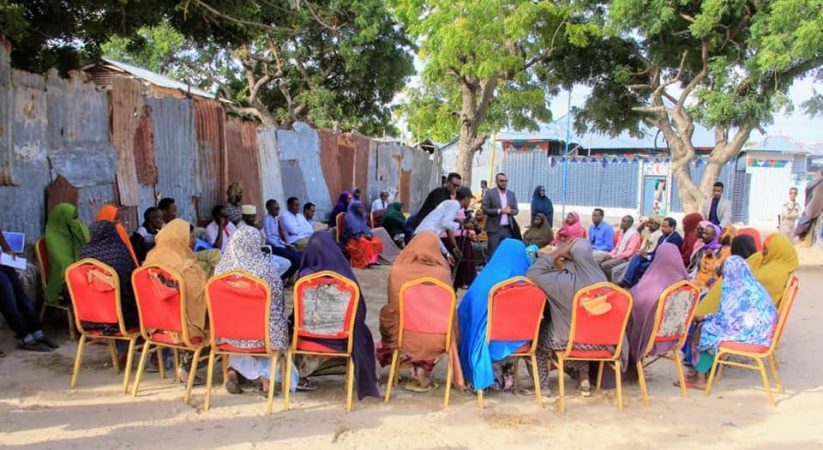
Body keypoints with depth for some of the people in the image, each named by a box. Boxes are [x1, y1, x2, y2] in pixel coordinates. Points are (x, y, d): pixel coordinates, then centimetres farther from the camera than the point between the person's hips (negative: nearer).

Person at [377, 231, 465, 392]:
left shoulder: (397, 271, -9)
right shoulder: (442, 272, -9)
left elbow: (393, 307, 5)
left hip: (406, 336, -1)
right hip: (437, 338, 1)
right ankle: (423, 372, 19)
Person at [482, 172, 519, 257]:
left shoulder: (511, 194, 13)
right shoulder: (490, 193, -1)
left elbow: (516, 211, 13)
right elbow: (485, 210, -7)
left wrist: (510, 211, -11)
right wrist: (500, 211, -16)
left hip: (508, 229, 4)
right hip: (494, 229, -4)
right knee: (493, 253, -4)